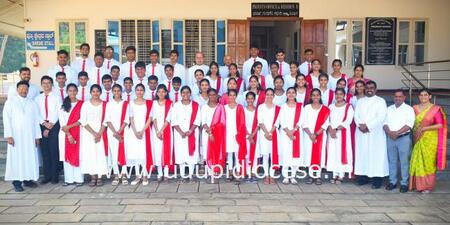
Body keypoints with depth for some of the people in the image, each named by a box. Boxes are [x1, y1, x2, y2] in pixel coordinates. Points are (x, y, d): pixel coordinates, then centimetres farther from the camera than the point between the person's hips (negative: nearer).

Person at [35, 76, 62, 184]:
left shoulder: (57, 97, 2)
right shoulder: (38, 98, 12)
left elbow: (58, 113, -4)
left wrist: (50, 125, -11)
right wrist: (44, 123, -10)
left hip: (54, 126, -3)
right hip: (42, 126, 3)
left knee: (54, 151, -2)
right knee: (44, 151, 5)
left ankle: (55, 176, 4)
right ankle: (47, 175, 11)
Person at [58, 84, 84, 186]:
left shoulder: (81, 104, 4)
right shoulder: (63, 105, 9)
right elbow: (62, 122, 1)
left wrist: (69, 126, -14)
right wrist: (69, 135, -10)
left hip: (77, 134, -2)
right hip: (65, 134, 2)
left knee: (77, 155, -3)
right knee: (67, 156, 2)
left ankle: (78, 179, 0)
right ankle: (69, 179, 7)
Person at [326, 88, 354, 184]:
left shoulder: (348, 107, 0)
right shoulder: (331, 106, 13)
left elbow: (348, 121, -9)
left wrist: (337, 129, -16)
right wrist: (330, 129, -12)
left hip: (343, 133, -3)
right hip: (332, 133, 4)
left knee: (342, 152, -4)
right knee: (332, 153, 2)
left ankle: (341, 175, 1)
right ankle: (334, 175, 9)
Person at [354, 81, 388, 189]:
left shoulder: (380, 101, 2)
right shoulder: (360, 101, 16)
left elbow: (381, 117, -9)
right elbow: (356, 115, 7)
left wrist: (367, 126, -15)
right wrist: (360, 125, -12)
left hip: (375, 133, -4)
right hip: (361, 132, 4)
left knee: (376, 155, -5)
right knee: (362, 154, 3)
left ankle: (377, 178, -1)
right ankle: (363, 176, 9)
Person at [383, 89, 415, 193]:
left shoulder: (409, 109, -1)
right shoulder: (389, 109, 12)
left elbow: (409, 124, -11)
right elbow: (385, 122, 6)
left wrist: (397, 133, -17)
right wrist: (390, 132, -11)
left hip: (404, 138, -4)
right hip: (390, 138, 4)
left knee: (404, 162, 1)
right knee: (392, 161, 8)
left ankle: (404, 183, 9)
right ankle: (392, 181, 17)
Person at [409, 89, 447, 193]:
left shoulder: (435, 109, -6)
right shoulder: (415, 108, 7)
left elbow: (440, 125, -10)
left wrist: (424, 128, -16)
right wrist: (415, 131, -3)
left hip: (430, 139, -4)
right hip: (417, 139, 4)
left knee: (428, 162, 3)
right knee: (416, 161, 5)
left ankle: (427, 186, 13)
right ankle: (416, 184, 16)